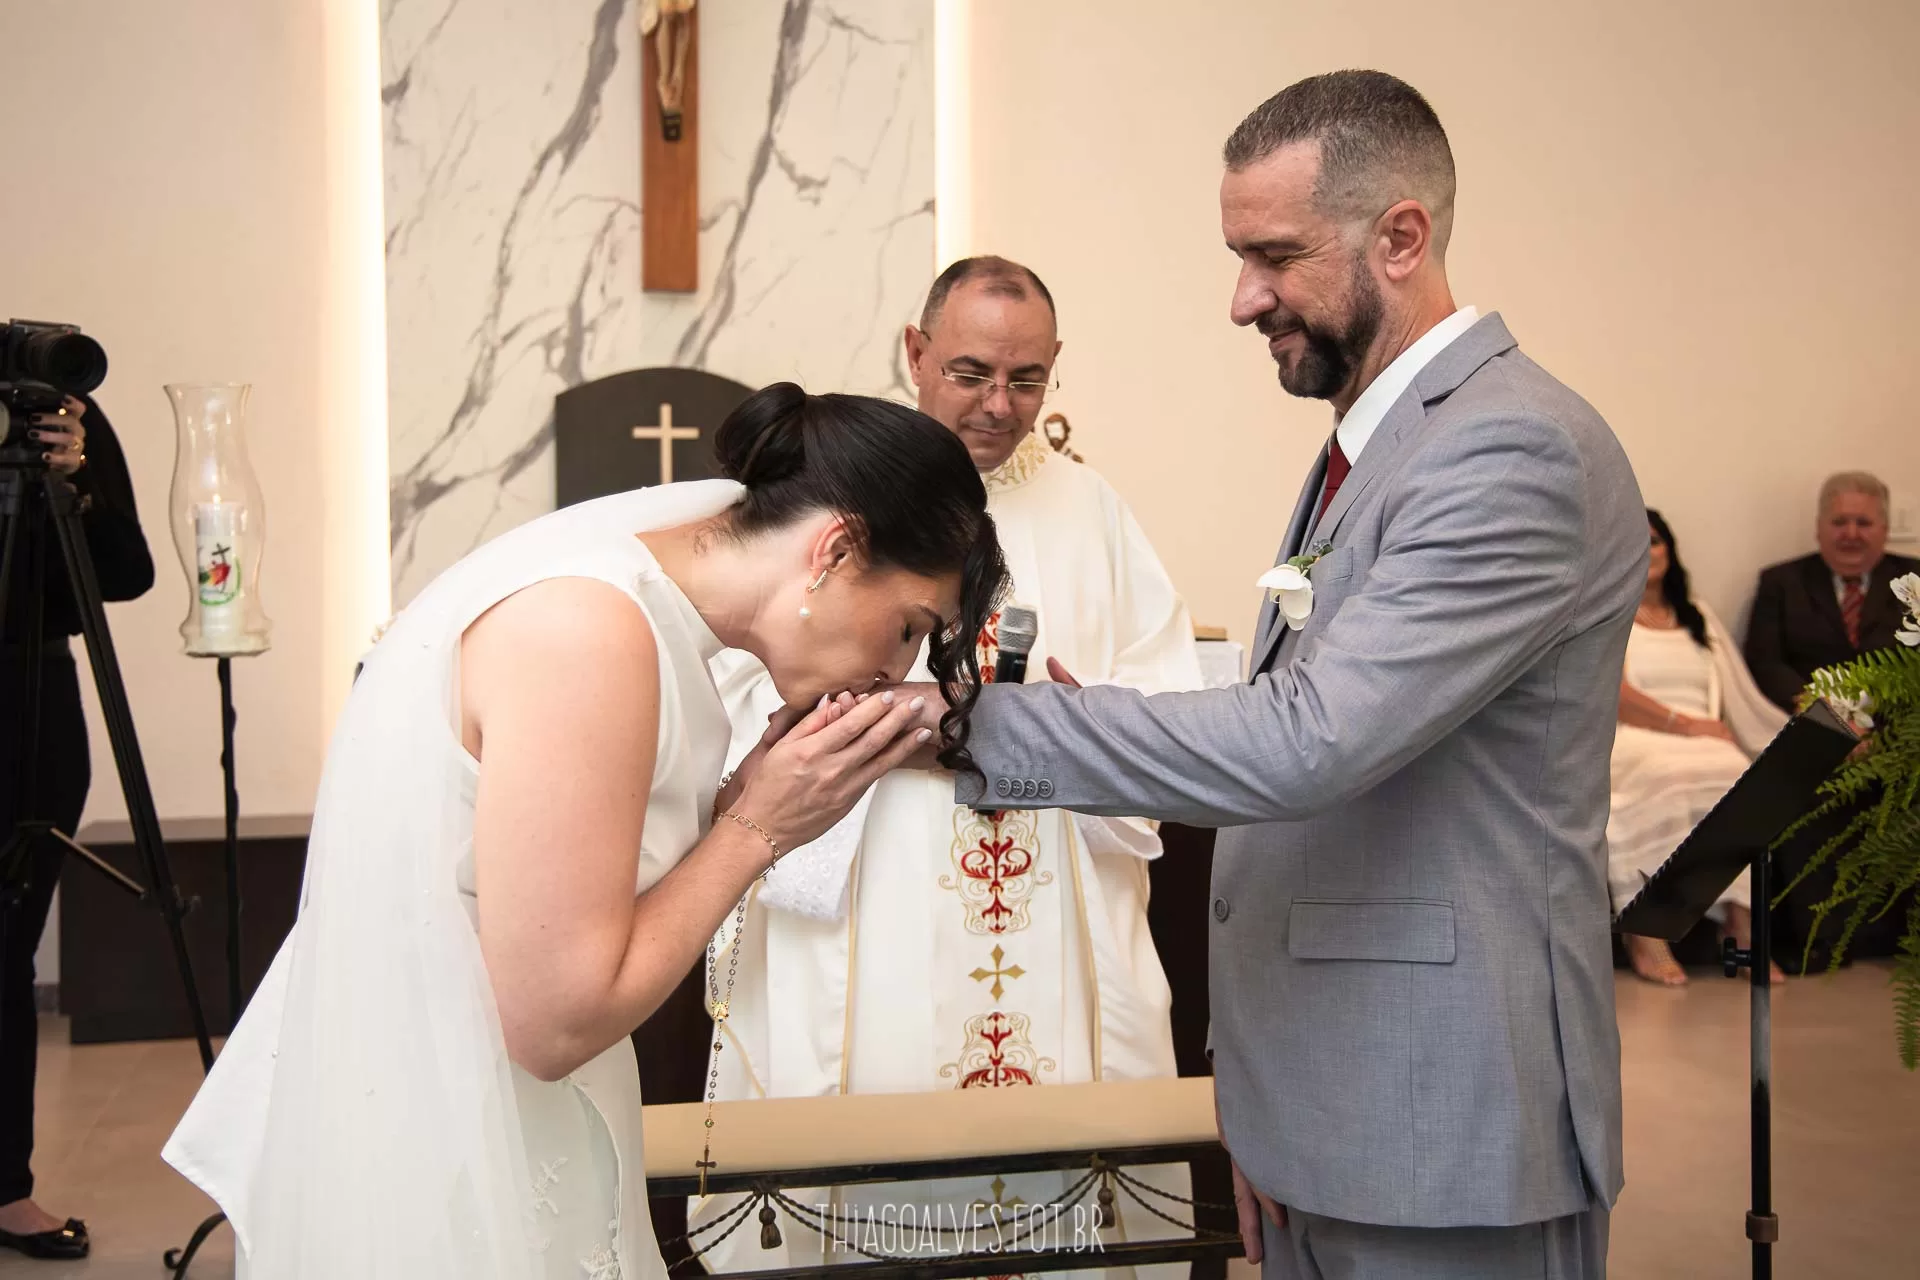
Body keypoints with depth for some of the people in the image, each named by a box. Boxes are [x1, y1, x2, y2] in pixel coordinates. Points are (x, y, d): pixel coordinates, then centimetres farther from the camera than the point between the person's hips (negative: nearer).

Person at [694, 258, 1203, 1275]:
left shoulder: (1091, 512, 12)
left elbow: (1172, 703, 6)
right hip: (862, 943, -2)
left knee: (1057, 1161, 4)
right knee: (874, 1170, -1)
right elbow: (755, 695, -4)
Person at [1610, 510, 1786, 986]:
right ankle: (1643, 932, -38)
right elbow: (1613, 696, -4)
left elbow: (1737, 695, 17)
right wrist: (1683, 723, -13)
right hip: (1630, 741, -4)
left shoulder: (1697, 616, 27)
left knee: (1734, 775, -32)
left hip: (1700, 738, 4)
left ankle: (1742, 926, -35)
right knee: (1662, 777, -39)